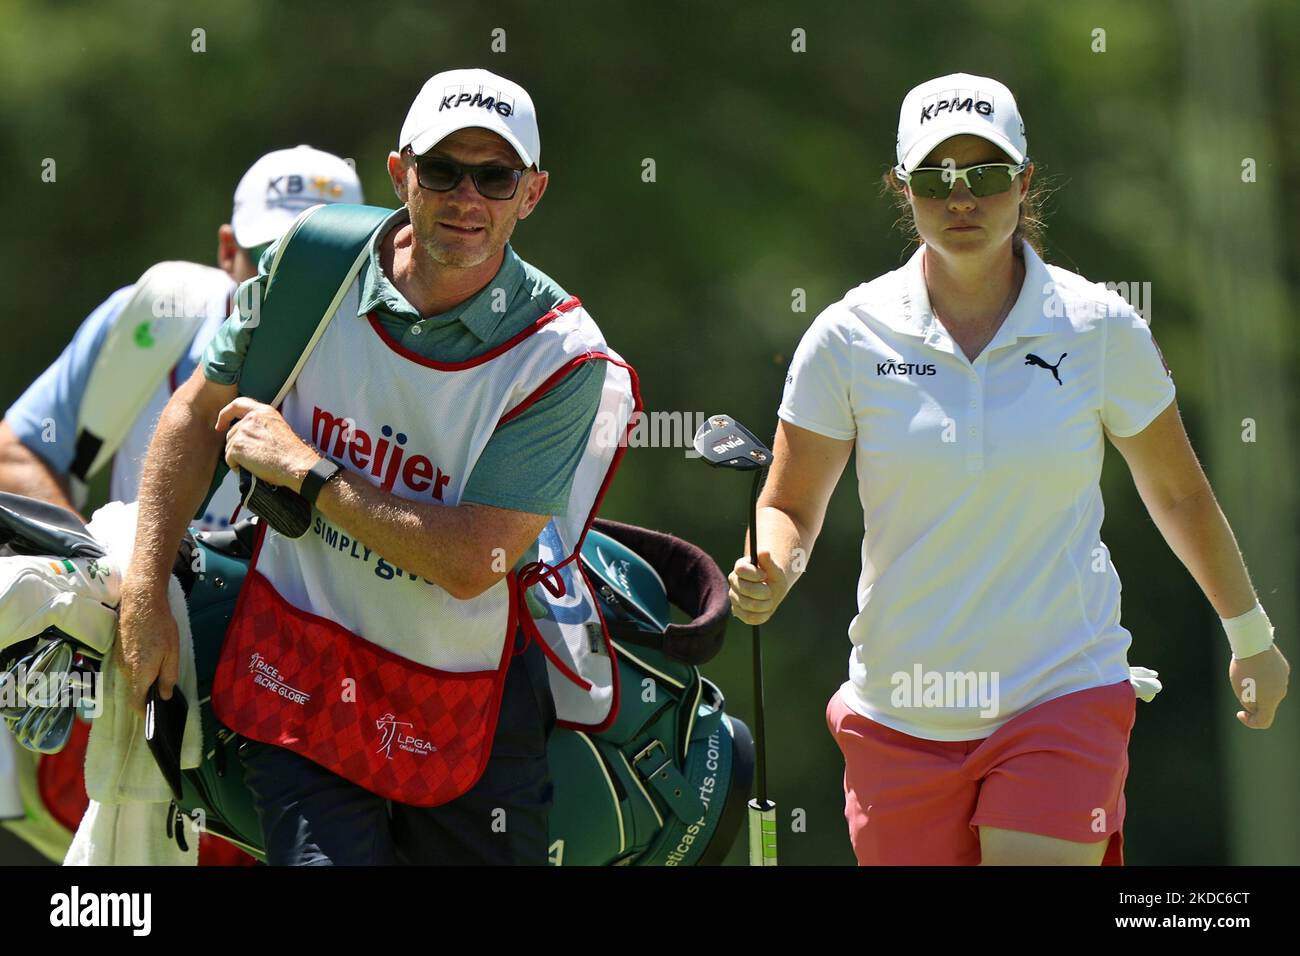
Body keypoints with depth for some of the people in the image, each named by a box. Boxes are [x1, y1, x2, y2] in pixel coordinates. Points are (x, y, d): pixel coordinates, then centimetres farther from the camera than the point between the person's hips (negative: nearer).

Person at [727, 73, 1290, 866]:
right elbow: (791, 503, 4)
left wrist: (1250, 634, 21)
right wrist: (773, 571, -18)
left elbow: (1177, 492, 11)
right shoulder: (849, 338, -3)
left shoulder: (1101, 330, -3)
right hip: (901, 717, 2)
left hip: (1063, 702, -2)